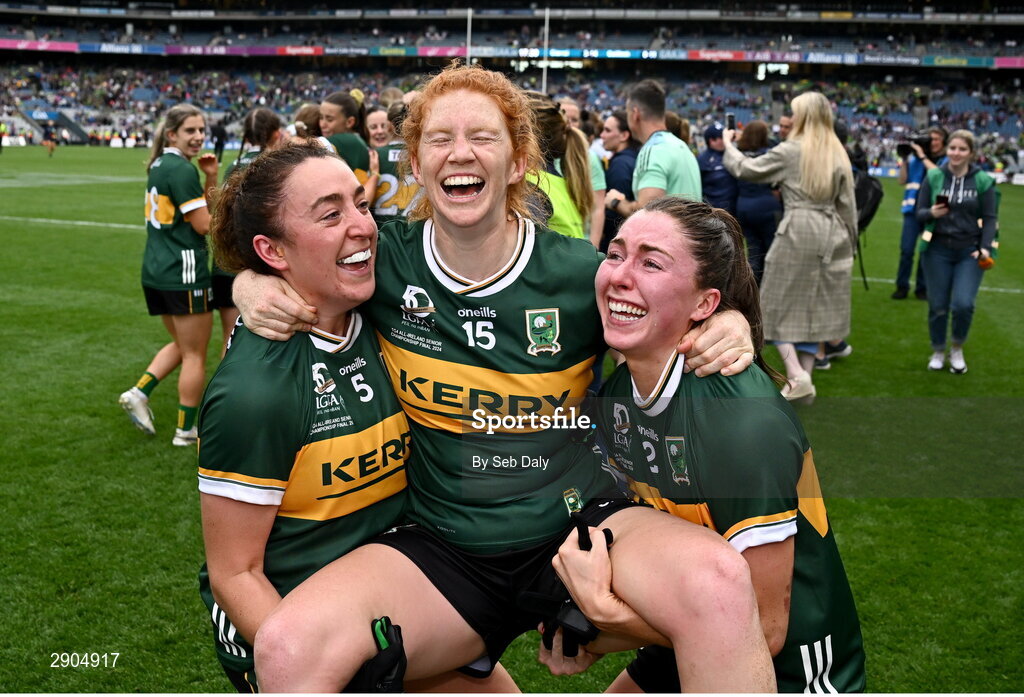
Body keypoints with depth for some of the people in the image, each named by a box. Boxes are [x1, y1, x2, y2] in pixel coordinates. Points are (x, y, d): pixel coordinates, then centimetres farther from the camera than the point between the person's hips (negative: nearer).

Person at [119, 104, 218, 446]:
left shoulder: (159, 165, 13)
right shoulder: (182, 170, -16)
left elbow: (204, 207, 15)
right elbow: (204, 224, -16)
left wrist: (211, 177, 4)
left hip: (155, 271, 9)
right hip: (184, 272, -9)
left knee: (181, 344, 25)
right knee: (195, 354, 4)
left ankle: (139, 392, 11)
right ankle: (186, 430, 12)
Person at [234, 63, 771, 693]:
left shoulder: (582, 274, -4)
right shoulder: (384, 262, -2)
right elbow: (272, 263, 15)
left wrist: (729, 328, -9)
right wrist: (257, 295, -8)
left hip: (579, 524, 0)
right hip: (440, 549, 1)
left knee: (719, 581, -32)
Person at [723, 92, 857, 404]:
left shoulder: (790, 151, -5)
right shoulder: (838, 154, 8)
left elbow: (746, 169, 1)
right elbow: (847, 203, 8)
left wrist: (728, 145, 19)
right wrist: (849, 243, 16)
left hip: (797, 232, -5)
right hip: (830, 235, 5)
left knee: (781, 305, 5)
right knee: (814, 306, 10)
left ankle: (797, 374, -10)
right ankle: (805, 376, 13)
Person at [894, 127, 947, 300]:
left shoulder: (947, 161, 4)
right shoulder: (915, 158, 9)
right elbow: (903, 180, 7)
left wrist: (922, 156, -15)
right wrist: (904, 160, -1)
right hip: (913, 209, 1)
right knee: (906, 250, -4)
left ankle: (922, 288, 15)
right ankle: (902, 286, 7)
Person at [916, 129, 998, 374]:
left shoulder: (983, 180, -2)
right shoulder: (933, 177, 0)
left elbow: (989, 218, -1)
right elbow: (920, 213, 4)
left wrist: (986, 248, -13)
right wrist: (931, 213, -19)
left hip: (969, 253, -1)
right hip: (937, 250, 1)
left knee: (963, 304, -12)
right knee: (938, 306, 4)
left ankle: (957, 349, 15)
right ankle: (938, 352, 27)